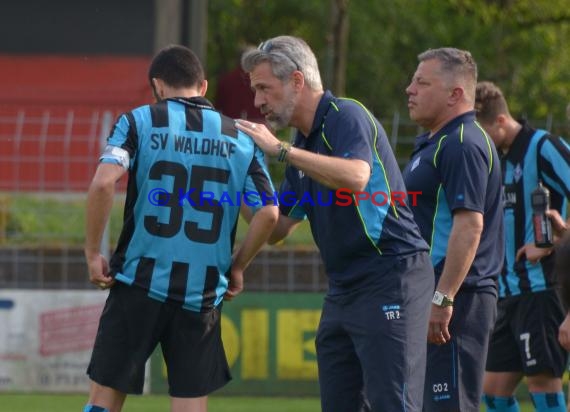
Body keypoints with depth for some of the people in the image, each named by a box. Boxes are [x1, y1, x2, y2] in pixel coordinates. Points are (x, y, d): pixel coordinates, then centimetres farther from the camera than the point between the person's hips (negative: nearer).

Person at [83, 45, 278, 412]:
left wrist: (93, 253, -5)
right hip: (203, 295, 2)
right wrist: (236, 269, 13)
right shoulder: (240, 139, 7)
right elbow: (269, 214, 0)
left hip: (139, 285, -2)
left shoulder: (138, 121, 0)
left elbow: (103, 184, -15)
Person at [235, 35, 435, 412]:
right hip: (344, 288, 9)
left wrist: (280, 150, -25)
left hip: (390, 278, -9)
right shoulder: (304, 145, 18)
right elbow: (277, 228, 21)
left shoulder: (346, 116, -9)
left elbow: (357, 177, -30)